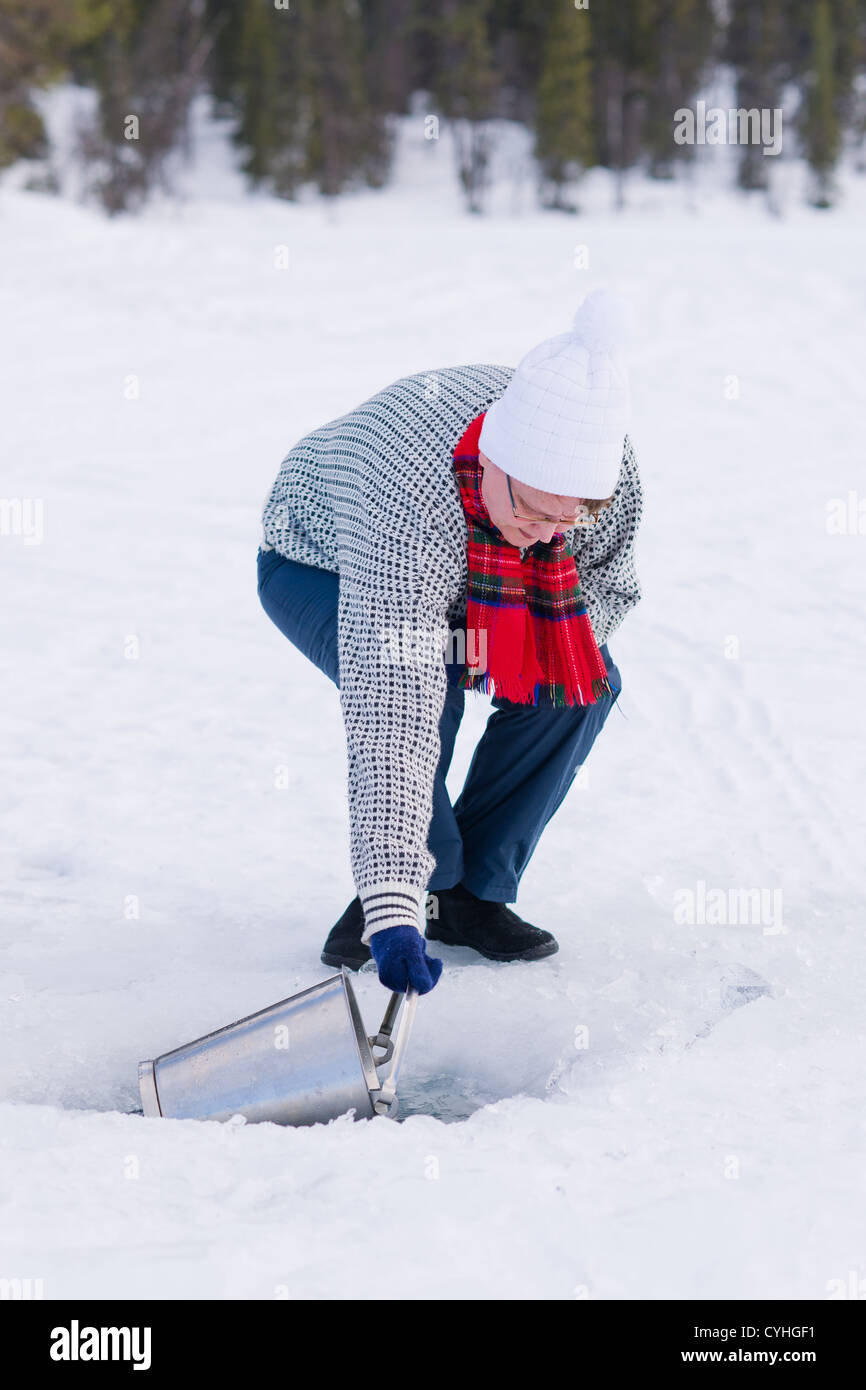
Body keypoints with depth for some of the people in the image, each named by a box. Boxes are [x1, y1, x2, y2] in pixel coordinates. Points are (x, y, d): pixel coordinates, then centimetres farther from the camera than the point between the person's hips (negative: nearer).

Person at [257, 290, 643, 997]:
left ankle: (474, 890, -4)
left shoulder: (610, 474, -30)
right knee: (422, 689, -34)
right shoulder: (409, 494, -47)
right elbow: (393, 714, -52)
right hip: (319, 565, -5)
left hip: (462, 586, 5)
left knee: (584, 682, -17)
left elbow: (608, 586, -6)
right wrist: (392, 912, -57)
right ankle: (420, 888, -10)